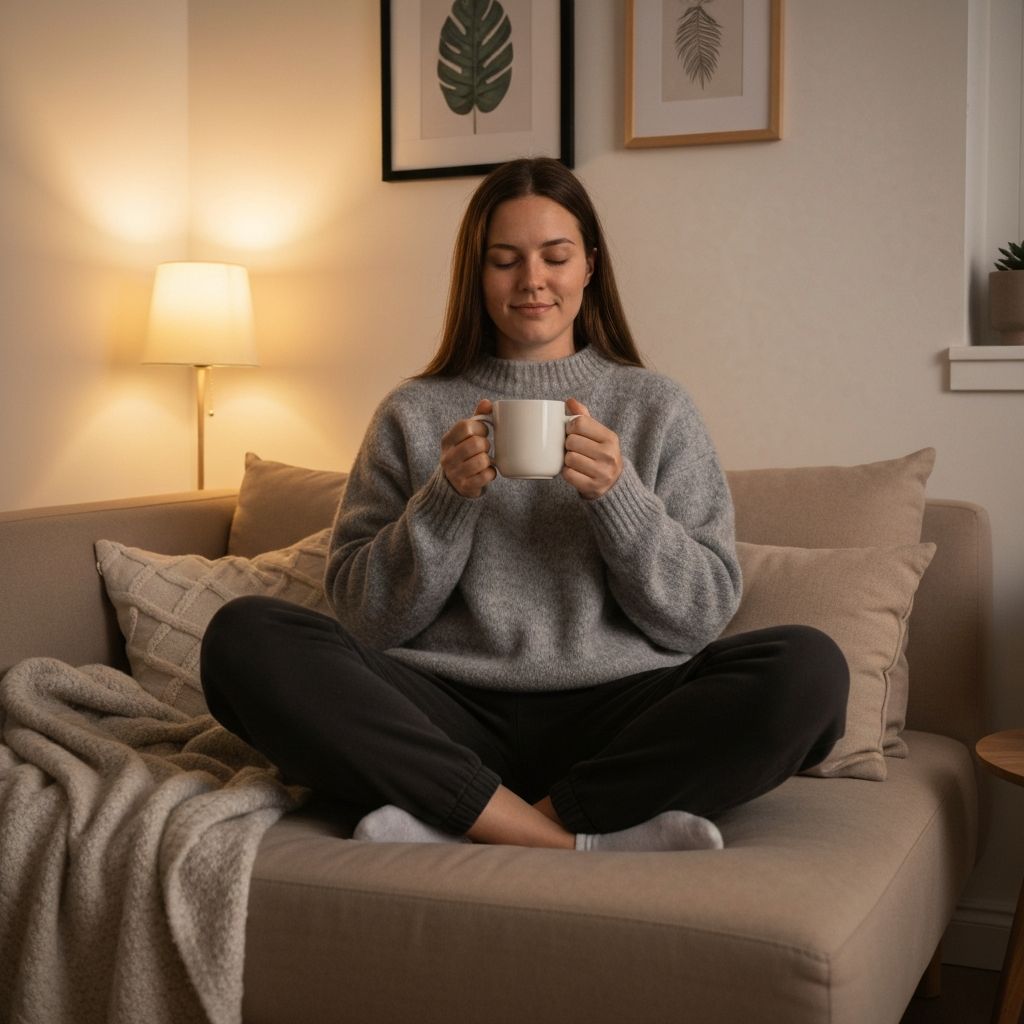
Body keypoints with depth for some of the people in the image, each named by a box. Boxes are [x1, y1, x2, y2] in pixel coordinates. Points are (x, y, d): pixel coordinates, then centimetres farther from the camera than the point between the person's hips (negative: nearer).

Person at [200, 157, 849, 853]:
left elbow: (703, 615, 5)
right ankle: (582, 838, -25)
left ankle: (461, 824, -21)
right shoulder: (413, 414, 12)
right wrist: (449, 497, -9)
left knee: (809, 669, -27)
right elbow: (363, 617, 5)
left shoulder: (658, 409, 12)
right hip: (453, 722, 0)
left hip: (616, 710, 0)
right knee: (243, 637, -24)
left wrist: (617, 495, -10)